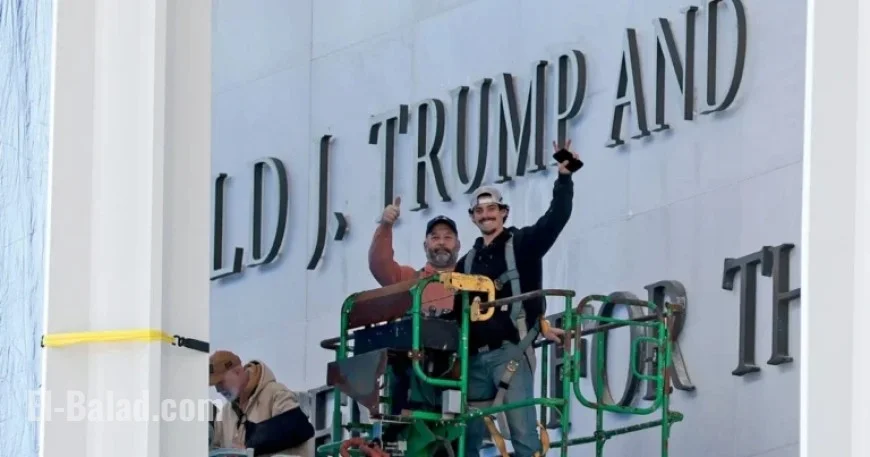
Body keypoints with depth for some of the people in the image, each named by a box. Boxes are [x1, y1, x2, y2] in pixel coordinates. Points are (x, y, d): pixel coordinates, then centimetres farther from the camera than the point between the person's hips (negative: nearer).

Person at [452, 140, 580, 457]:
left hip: (511, 352, -6)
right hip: (476, 358, 6)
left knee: (523, 432, -14)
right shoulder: (466, 263, 21)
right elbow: (456, 311, 19)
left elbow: (557, 217, -8)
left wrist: (564, 176, -18)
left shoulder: (522, 244, 5)